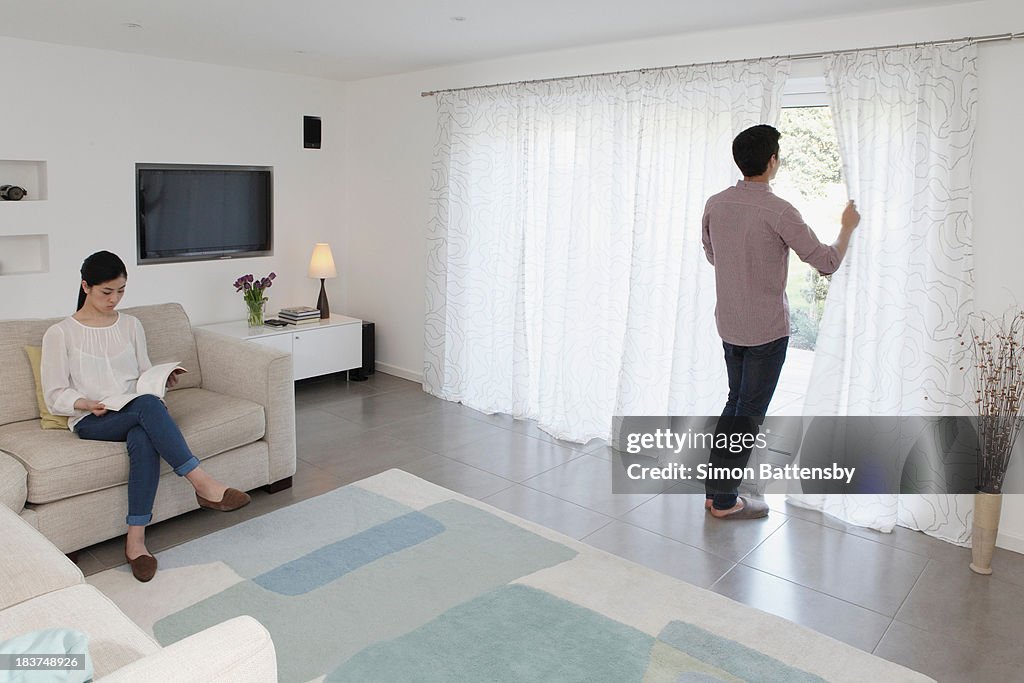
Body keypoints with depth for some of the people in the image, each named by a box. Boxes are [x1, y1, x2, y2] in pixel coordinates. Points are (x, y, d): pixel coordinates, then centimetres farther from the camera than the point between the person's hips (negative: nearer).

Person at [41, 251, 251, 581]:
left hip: (138, 413, 3)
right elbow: (55, 396, 1)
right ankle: (202, 482, -41)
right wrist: (87, 403, -18)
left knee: (143, 440, -36)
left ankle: (136, 539, -35)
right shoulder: (59, 334, 3)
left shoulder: (131, 325, 14)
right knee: (147, 405, -37)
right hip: (91, 421, -3)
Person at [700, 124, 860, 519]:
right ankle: (724, 501, 13)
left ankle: (715, 489, 25)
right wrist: (847, 227, 4)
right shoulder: (778, 211, -19)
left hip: (729, 324, 6)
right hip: (766, 329, -6)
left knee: (736, 403, 19)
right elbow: (826, 262, -13)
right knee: (749, 413, 4)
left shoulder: (715, 204, 0)